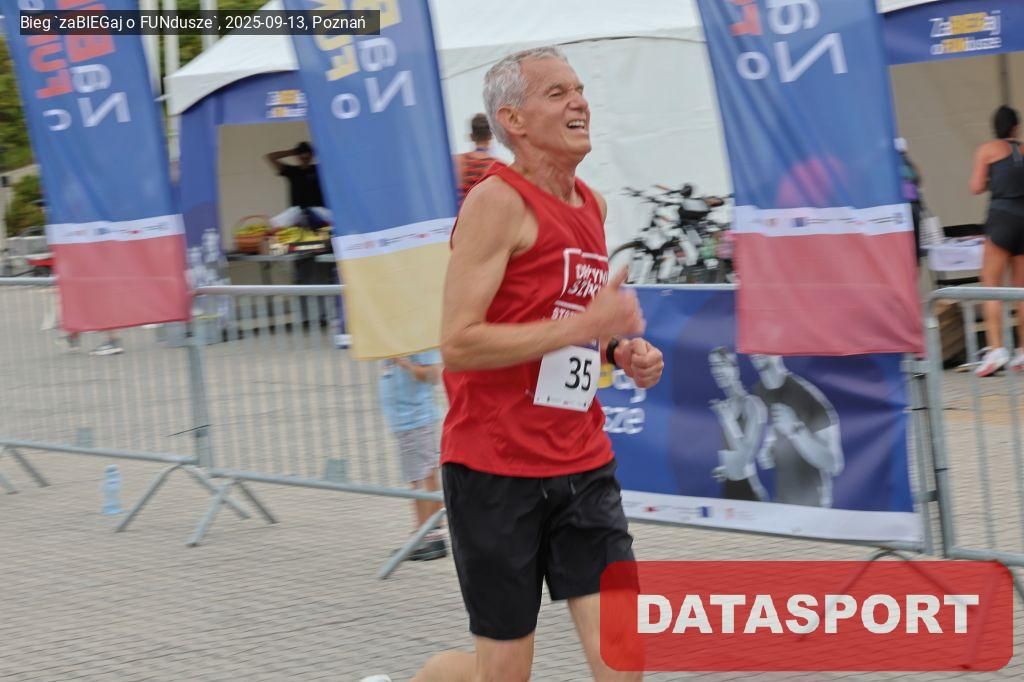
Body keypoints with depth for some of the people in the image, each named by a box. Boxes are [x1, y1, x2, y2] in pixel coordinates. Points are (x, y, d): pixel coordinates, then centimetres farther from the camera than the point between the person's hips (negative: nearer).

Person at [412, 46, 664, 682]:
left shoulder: (590, 205, 12)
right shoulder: (498, 201, -13)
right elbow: (458, 344, -20)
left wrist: (622, 352, 7)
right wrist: (584, 324, -23)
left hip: (582, 466, 7)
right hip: (497, 468, -7)